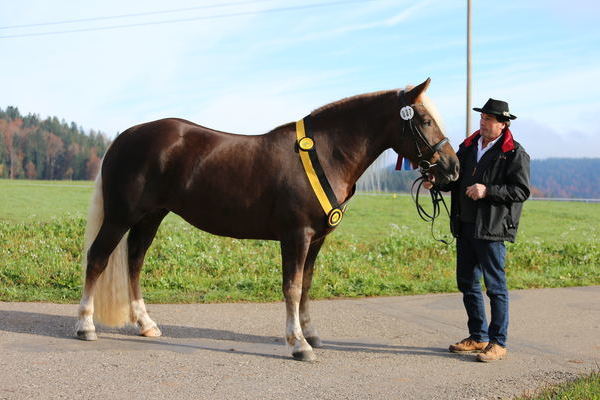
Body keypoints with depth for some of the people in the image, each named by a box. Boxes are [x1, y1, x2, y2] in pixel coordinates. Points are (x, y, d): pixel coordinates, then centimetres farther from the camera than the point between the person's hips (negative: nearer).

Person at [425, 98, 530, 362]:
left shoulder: (515, 153, -7)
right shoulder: (468, 147, 13)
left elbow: (521, 191, -12)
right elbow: (456, 179, 19)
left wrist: (488, 191, -21)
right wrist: (437, 181, -1)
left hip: (492, 230, -7)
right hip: (465, 226, 7)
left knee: (495, 286, -1)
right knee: (467, 283, 13)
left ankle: (498, 343, 8)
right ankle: (478, 337, 25)